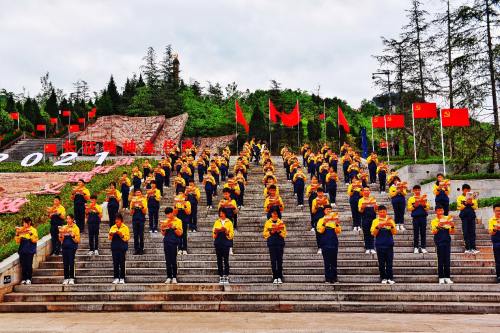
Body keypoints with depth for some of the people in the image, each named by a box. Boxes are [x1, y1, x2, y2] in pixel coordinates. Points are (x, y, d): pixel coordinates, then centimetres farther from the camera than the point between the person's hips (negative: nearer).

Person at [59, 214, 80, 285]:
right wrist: (60, 235, -8)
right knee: (65, 264, 4)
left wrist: (73, 236, -20)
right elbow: (61, 240, 12)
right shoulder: (64, 227, 12)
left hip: (72, 248, -4)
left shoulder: (76, 228, 1)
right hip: (65, 247, 4)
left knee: (71, 263, -4)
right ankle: (66, 278, 10)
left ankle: (71, 278, 4)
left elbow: (77, 239, -4)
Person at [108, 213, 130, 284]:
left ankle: (122, 278, 3)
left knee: (122, 264, -2)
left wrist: (121, 234, -16)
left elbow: (127, 238, -1)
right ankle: (116, 278, 6)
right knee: (115, 264, 1)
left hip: (122, 248, -2)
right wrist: (110, 234, -10)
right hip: (114, 248, 2)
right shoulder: (112, 227, 14)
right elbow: (109, 238, 11)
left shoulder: (125, 227, 6)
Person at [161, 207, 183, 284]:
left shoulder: (178, 221, 3)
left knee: (174, 261, -2)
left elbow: (180, 233, -1)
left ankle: (174, 277, 4)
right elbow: (163, 234, 15)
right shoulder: (165, 222, 14)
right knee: (168, 261, 2)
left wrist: (174, 228, -16)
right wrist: (163, 229, -6)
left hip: (174, 243, -3)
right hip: (166, 243, 3)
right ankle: (169, 277, 6)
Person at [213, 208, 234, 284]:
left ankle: (226, 277, -6)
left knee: (226, 260, -8)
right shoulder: (216, 222, 15)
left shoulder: (229, 222, 9)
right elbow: (213, 235, 12)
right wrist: (215, 232, -10)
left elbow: (232, 234, 4)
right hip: (218, 243, 2)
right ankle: (221, 277, 6)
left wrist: (227, 232, -15)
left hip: (226, 243, -2)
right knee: (219, 260, 1)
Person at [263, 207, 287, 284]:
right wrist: (271, 232, -10)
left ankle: (280, 277, 7)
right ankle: (275, 278, 7)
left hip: (280, 243, 0)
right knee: (273, 261, -1)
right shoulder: (268, 223, 7)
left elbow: (285, 234, 6)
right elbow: (265, 234, 6)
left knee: (280, 261, -1)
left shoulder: (281, 222, 8)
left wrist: (279, 232, -11)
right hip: (271, 244, 0)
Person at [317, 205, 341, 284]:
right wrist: (324, 223, -21)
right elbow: (320, 230, -6)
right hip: (325, 244, -1)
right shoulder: (321, 220, 7)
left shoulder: (335, 219, 10)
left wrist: (337, 224, -17)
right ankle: (328, 278, 5)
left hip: (334, 243, 1)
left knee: (334, 262, 3)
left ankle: (334, 278, 7)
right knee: (327, 262, 1)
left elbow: (338, 231, 0)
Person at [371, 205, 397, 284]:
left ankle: (390, 278, 8)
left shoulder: (390, 220, 8)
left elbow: (394, 233, 5)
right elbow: (373, 233, 0)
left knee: (389, 262, 2)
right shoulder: (375, 221, 5)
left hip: (389, 244, 1)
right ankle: (383, 278, 10)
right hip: (380, 245, 0)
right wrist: (377, 227, -16)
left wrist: (392, 226, -13)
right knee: (381, 263, 3)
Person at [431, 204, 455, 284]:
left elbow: (451, 232, 5)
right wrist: (438, 227, -27)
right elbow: (433, 232, -8)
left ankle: (447, 277, 9)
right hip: (439, 242, -2)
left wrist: (452, 227, -17)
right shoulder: (434, 221, 5)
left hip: (447, 241, 2)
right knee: (440, 260, 0)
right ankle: (441, 277, 5)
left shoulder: (447, 219, 10)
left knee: (447, 260, 4)